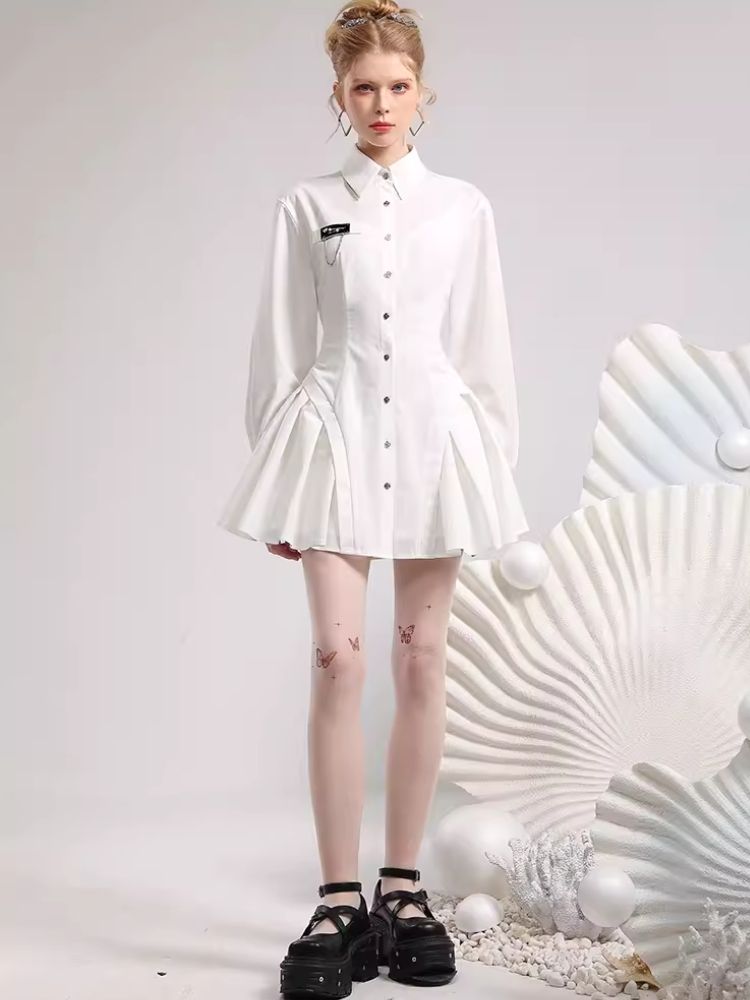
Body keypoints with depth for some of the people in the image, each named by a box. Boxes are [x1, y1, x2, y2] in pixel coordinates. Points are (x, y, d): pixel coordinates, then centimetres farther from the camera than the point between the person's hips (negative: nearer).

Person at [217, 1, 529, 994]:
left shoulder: (464, 207, 7)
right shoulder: (306, 207, 6)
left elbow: (486, 348, 8)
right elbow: (280, 347, 6)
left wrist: (499, 470, 5)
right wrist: (277, 474, 3)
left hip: (435, 441, 1)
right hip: (338, 438, -1)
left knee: (421, 662, 4)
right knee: (338, 660, -8)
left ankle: (403, 886, 16)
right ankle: (339, 901, 2)